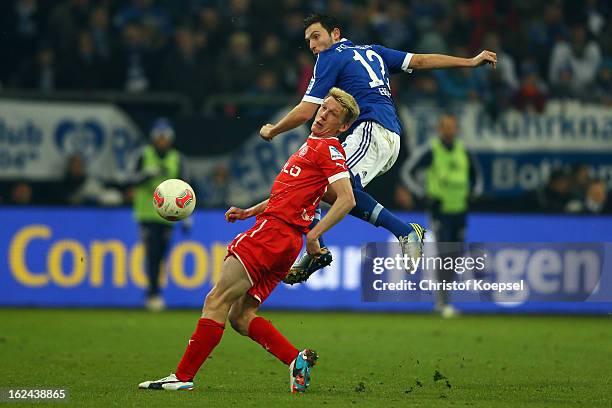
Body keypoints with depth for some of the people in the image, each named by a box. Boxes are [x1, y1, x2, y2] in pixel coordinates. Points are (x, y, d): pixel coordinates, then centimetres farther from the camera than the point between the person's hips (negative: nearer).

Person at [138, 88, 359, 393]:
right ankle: (296, 360, -3)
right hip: (285, 243, 10)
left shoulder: (327, 148, -5)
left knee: (217, 301, -10)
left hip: (273, 230, -10)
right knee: (240, 316, 5)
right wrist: (249, 212, 26)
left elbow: (347, 199, -16)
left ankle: (183, 376, -11)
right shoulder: (312, 145, 25)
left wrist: (314, 234, -21)